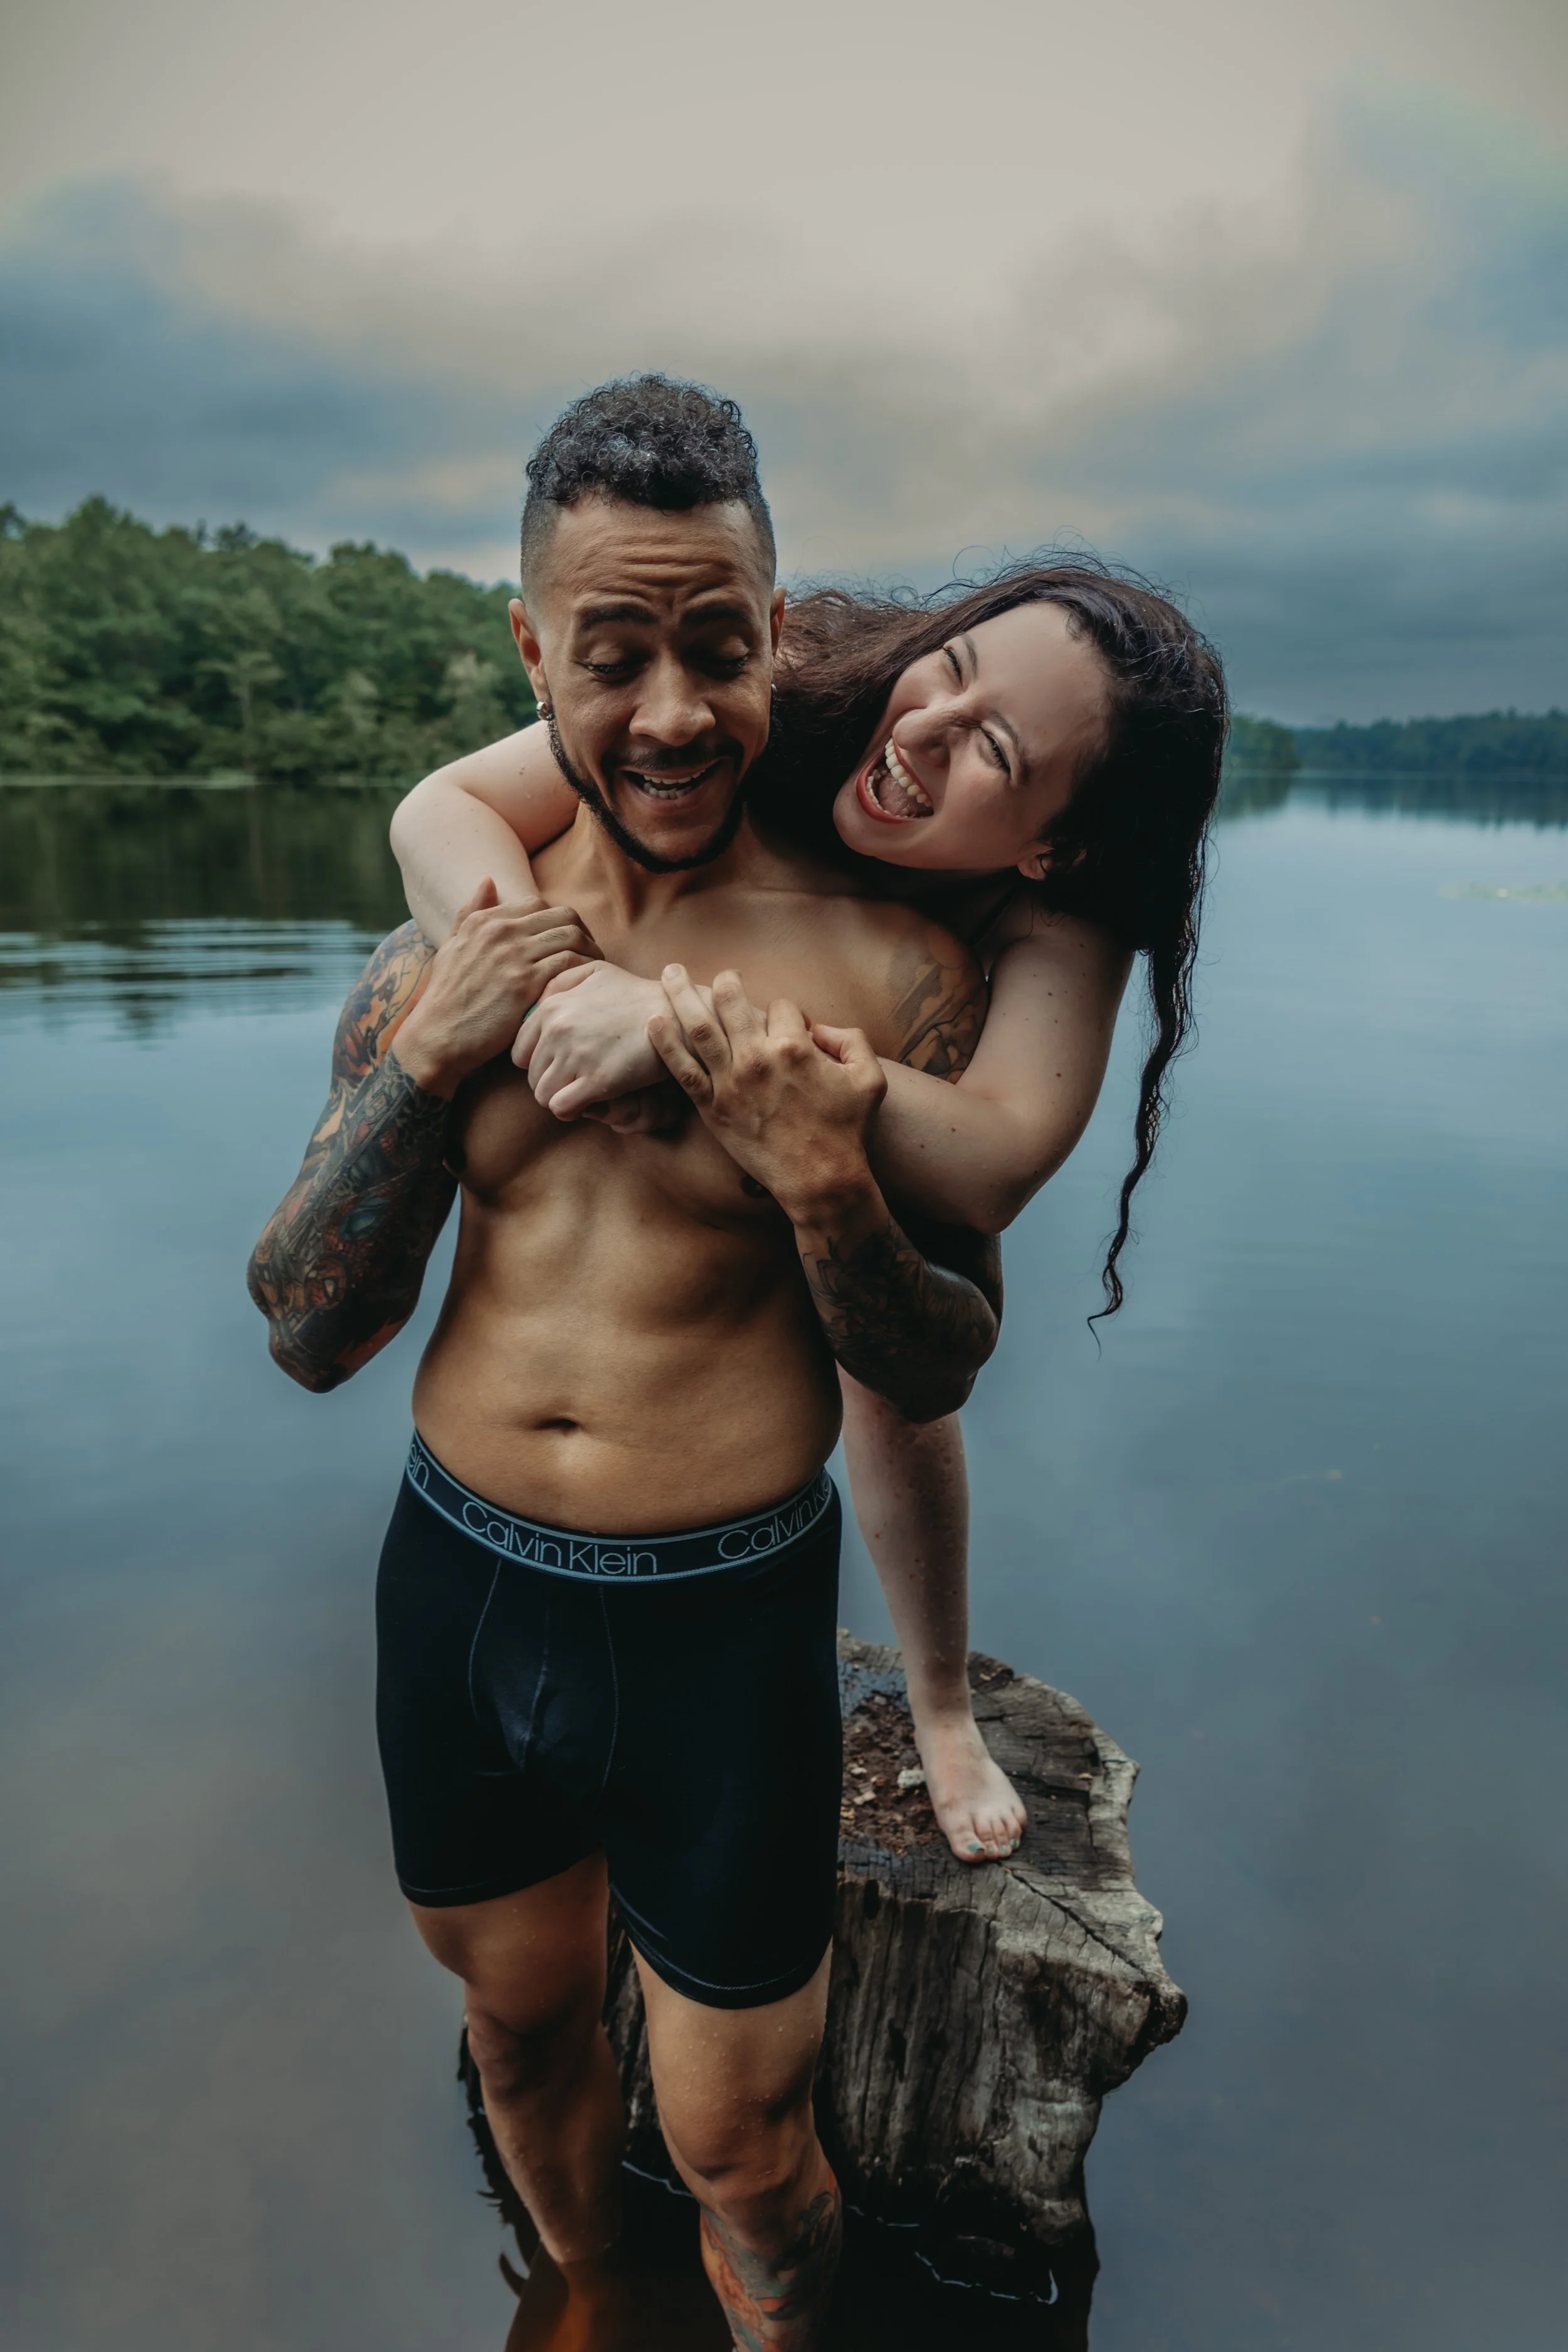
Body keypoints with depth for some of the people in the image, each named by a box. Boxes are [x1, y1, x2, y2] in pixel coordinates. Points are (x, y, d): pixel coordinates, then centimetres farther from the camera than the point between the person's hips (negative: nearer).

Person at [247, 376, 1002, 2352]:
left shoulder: (882, 969, -12)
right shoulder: (441, 964, -1)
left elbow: (942, 1371, -5)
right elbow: (305, 1336, -1)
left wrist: (822, 1184, -25)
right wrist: (424, 1062, -15)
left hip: (724, 1618, -4)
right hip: (458, 1587, 4)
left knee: (733, 2140, 14)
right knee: (518, 2028, 27)